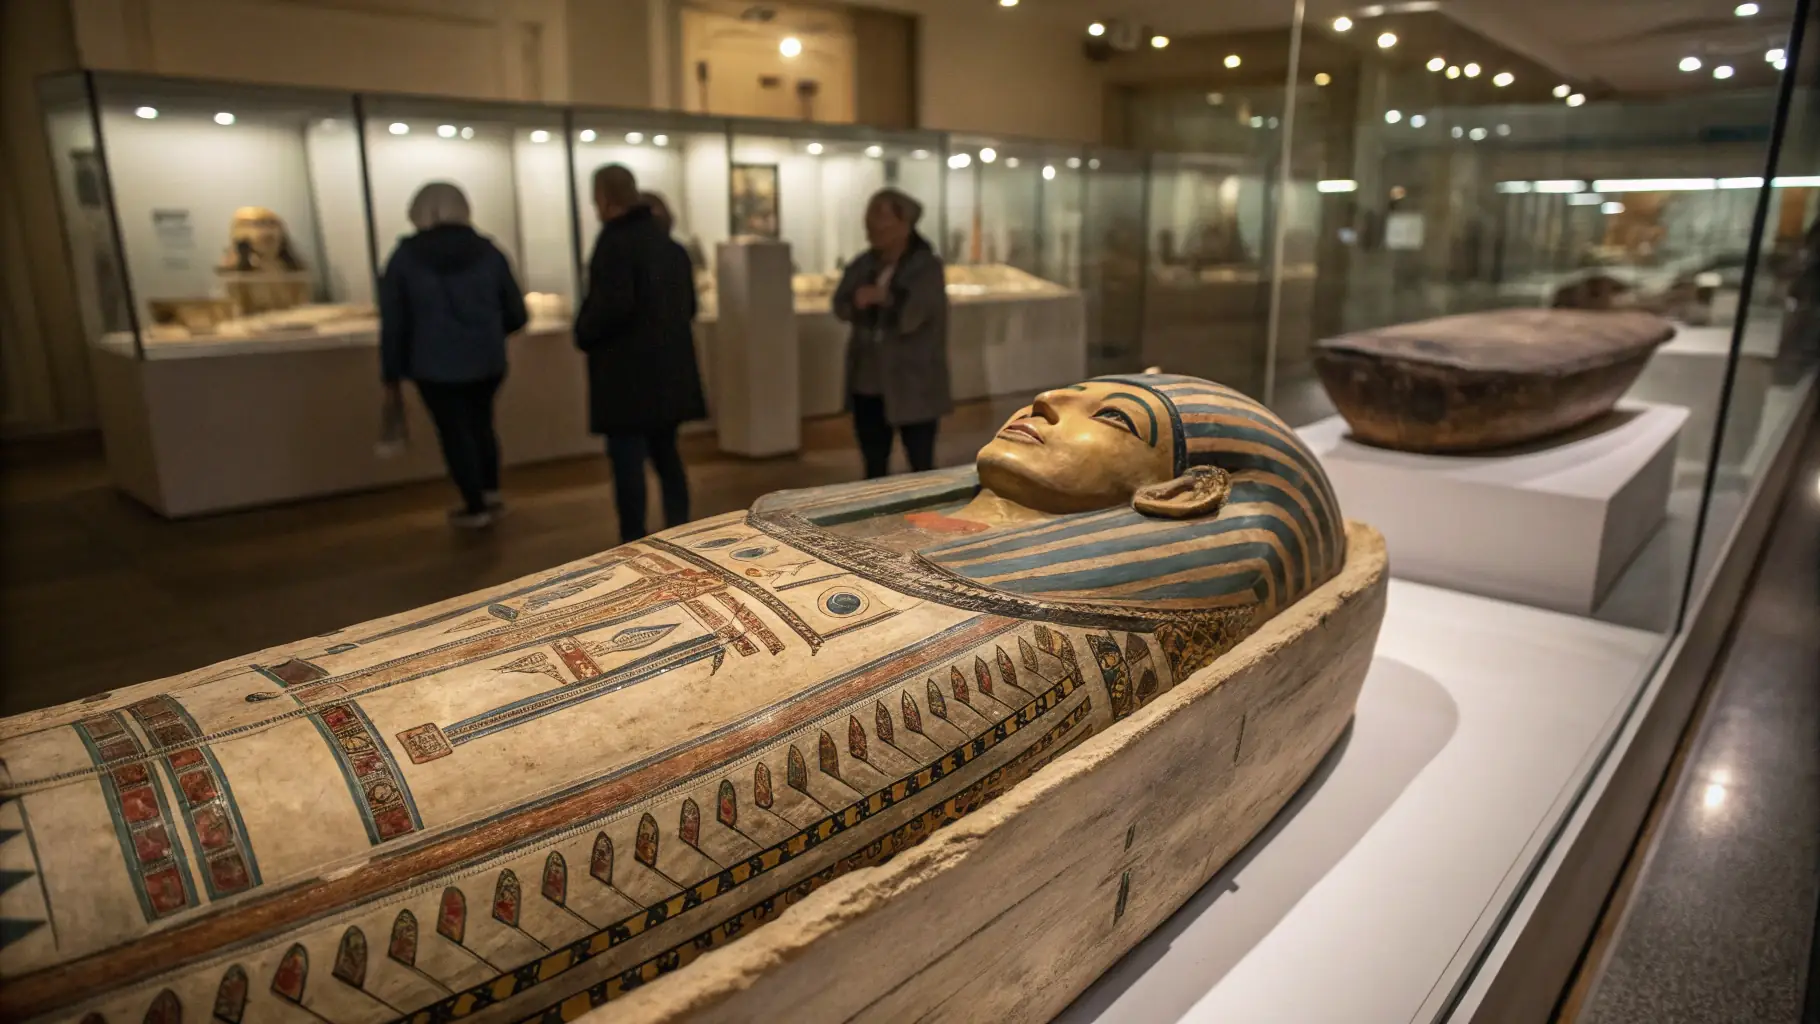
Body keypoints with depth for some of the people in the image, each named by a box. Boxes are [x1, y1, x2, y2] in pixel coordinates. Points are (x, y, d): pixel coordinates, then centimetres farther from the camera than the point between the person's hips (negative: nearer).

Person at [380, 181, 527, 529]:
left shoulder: (405, 257, -2)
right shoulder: (487, 250, 2)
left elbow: (393, 323, 0)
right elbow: (517, 314, 5)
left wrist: (391, 376, 9)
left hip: (435, 365, -2)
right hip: (487, 360, 3)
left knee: (454, 431, 9)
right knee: (480, 422, 22)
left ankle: (476, 507, 15)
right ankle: (490, 494, 23)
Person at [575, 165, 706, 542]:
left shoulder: (615, 241, -13)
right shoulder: (669, 243, 13)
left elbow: (612, 306, -22)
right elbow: (689, 305, 17)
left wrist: (584, 335, -6)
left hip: (628, 372, -8)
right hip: (670, 367, 8)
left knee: (628, 459, -1)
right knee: (666, 454, 17)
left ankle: (634, 545, 3)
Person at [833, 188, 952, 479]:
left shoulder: (927, 267, -9)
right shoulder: (863, 265, 9)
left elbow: (912, 313, -21)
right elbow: (841, 306, -2)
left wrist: (883, 297, -13)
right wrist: (858, 301, -21)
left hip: (912, 385, -5)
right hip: (868, 383, 6)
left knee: (922, 467, 3)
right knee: (874, 466, 15)